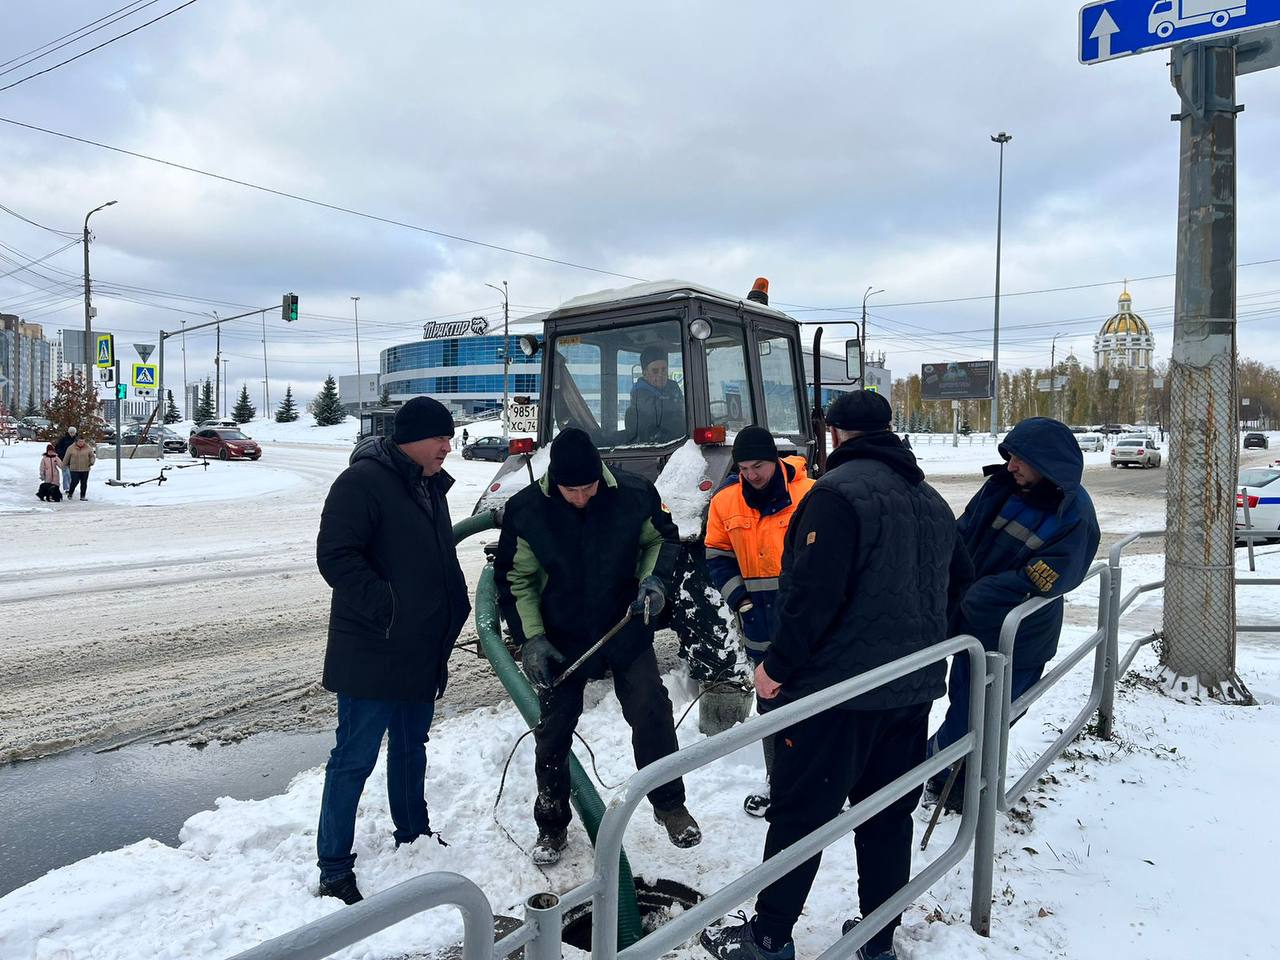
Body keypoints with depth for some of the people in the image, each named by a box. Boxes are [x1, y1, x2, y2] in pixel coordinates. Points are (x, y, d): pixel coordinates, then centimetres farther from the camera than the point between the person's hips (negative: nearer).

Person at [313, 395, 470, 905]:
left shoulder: (431, 486, 13)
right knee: (355, 758, 1)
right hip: (371, 656, -9)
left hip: (421, 653, 9)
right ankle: (334, 868, 14)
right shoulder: (362, 482, -16)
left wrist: (447, 628, 19)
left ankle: (413, 835, 39)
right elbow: (335, 555, -22)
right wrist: (384, 605, -26)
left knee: (411, 748, 22)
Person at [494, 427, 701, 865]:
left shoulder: (634, 494, -16)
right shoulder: (525, 510, -16)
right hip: (561, 639, 0)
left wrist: (654, 579, -14)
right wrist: (531, 639, -12)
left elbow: (663, 539, 4)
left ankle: (669, 805, 26)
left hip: (627, 630, 0)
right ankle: (552, 826, 29)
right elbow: (515, 579, -6)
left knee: (652, 714, 2)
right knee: (553, 733, 8)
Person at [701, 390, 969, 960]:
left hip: (840, 685, -8)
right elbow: (957, 582, 21)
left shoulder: (838, 491, -15)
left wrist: (778, 666, -15)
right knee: (889, 814, 17)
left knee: (800, 811, 5)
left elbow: (814, 592, -23)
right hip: (914, 686, 8)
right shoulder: (931, 499, 12)